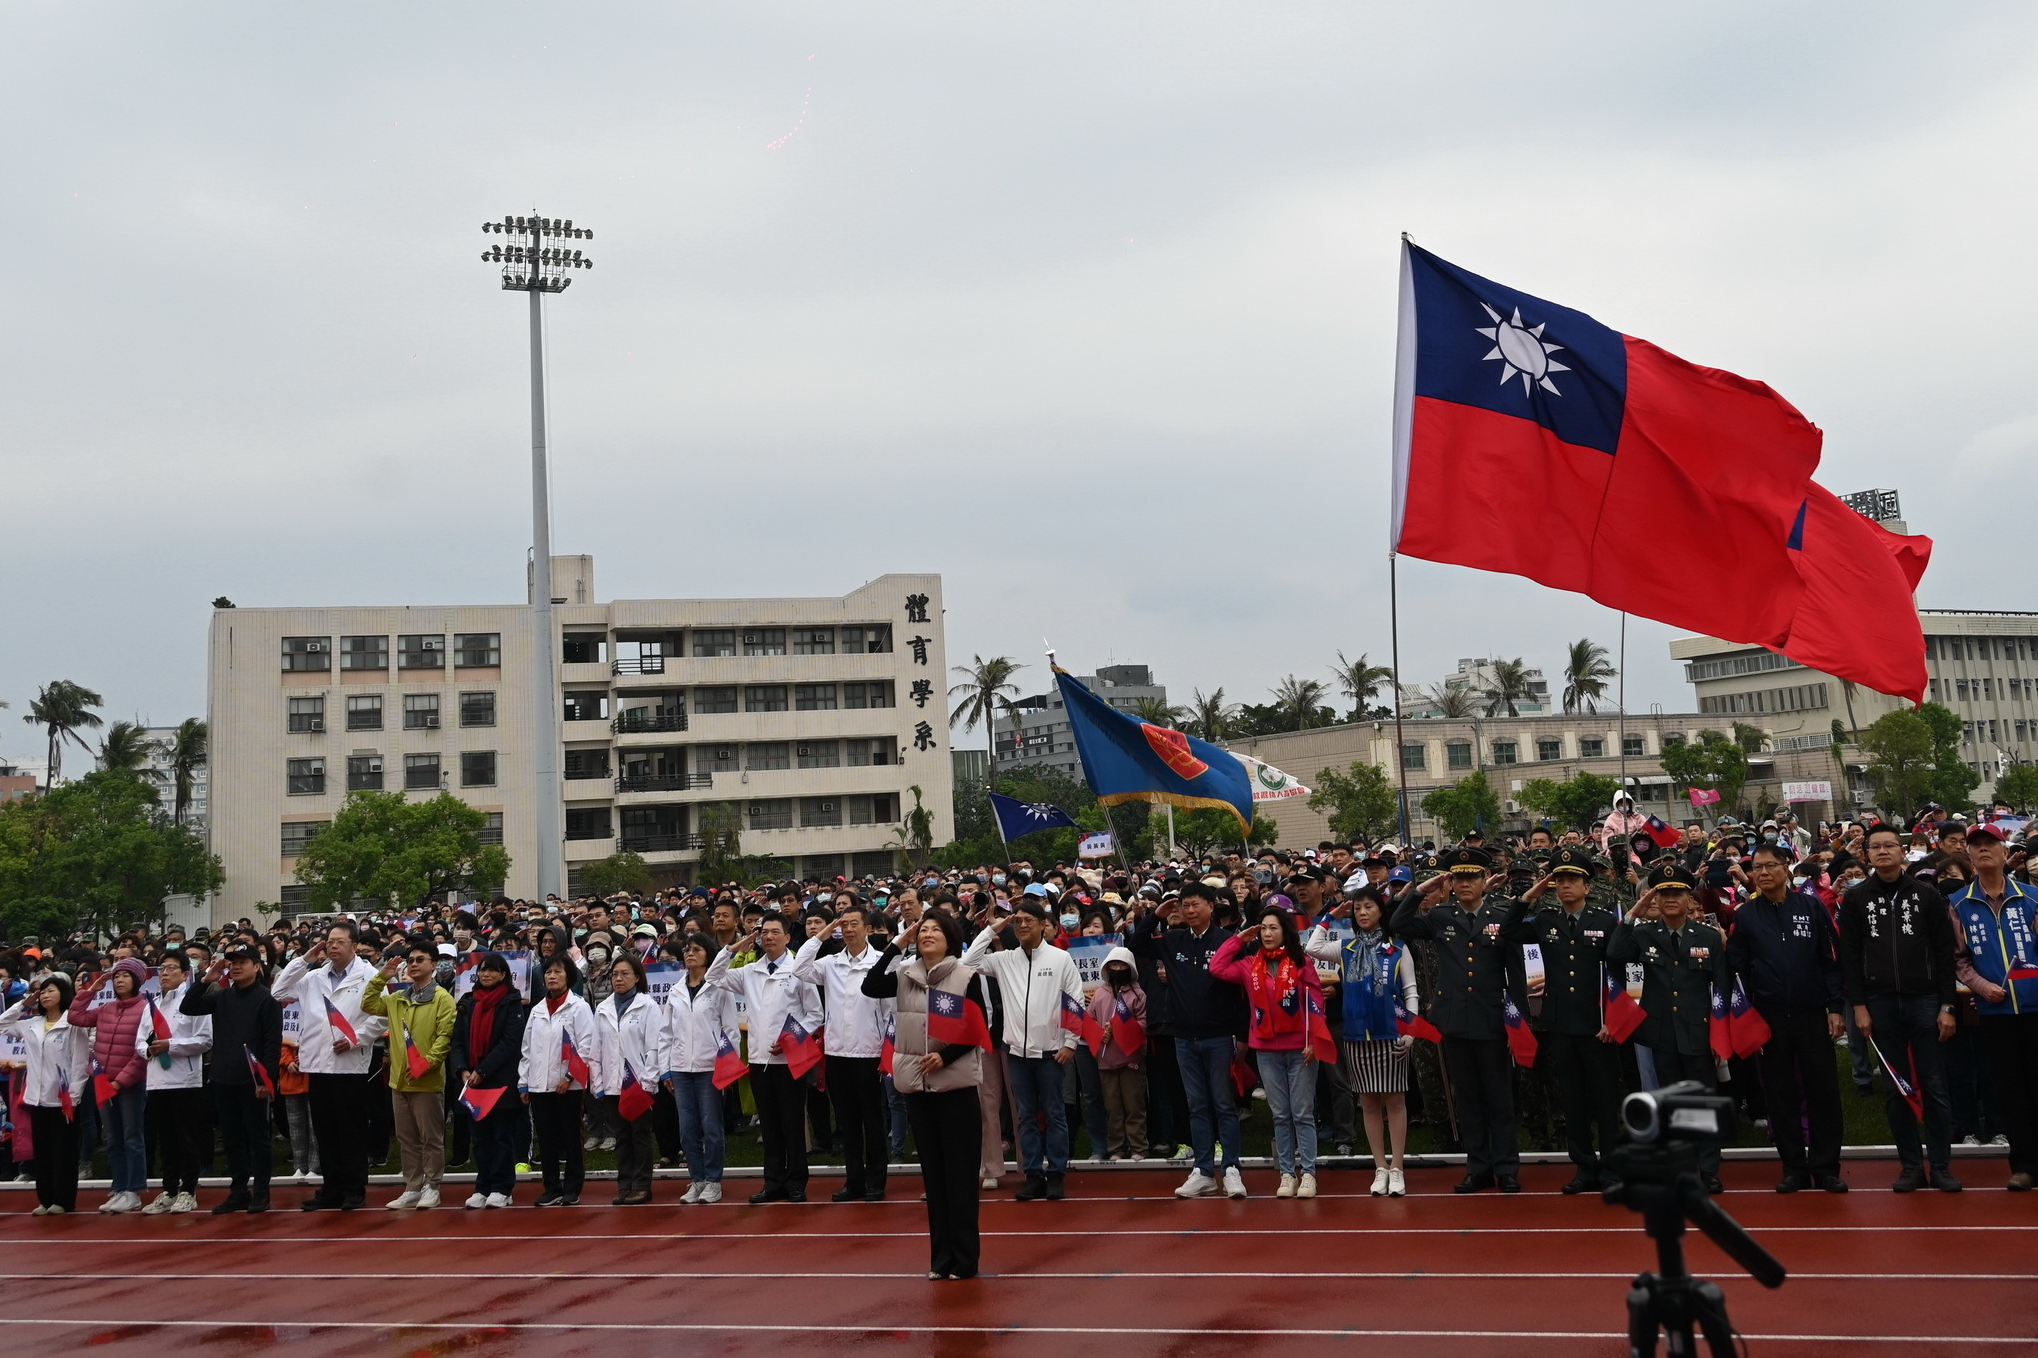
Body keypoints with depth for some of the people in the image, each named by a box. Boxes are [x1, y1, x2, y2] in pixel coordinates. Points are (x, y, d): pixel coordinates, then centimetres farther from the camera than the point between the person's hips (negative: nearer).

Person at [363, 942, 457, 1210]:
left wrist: (426, 1063, -22)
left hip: (428, 1081, -7)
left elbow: (445, 1037, -13)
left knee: (431, 1137, 1)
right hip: (399, 1079, 7)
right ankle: (412, 1188, 18)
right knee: (406, 1138, 11)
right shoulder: (398, 999, 14)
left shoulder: (442, 998, -6)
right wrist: (381, 977, 4)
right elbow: (368, 1005, 12)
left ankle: (431, 1187, 10)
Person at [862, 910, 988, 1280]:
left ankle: (964, 1256, 7)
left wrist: (945, 1056, -18)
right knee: (932, 1170, 9)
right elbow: (870, 988, -9)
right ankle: (941, 1255, 16)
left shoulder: (967, 977, -5)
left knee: (959, 1170, 0)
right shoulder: (905, 975, 6)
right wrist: (895, 945, -8)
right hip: (916, 1083, 4)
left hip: (955, 1082, -4)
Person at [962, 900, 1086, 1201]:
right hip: (1017, 1051, 3)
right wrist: (990, 930, -1)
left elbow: (1076, 1002, -1)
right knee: (1025, 1116, 7)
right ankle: (1033, 1175, 13)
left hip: (1050, 1051, -3)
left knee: (1054, 1114, 4)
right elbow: (968, 962, 1)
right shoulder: (1004, 960, 6)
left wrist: (1070, 1043, -5)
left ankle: (1056, 1174, 10)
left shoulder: (1060, 959, -1)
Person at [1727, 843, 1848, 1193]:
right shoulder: (1746, 915, 4)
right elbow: (1737, 969, 6)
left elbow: (1832, 960, 2)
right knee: (1780, 1094, 5)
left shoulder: (1812, 907, 2)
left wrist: (1835, 1008, -3)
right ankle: (1794, 1167, 13)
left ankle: (1826, 1166, 11)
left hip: (1813, 1015, -1)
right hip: (1769, 1017, 1)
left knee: (1823, 1091, 1)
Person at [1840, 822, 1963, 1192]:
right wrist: (1858, 1006, -3)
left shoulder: (1927, 896, 4)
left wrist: (1947, 1006, -3)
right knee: (1897, 1089, 5)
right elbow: (1849, 956, 3)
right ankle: (1911, 1165, 12)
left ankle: (1942, 1165, 9)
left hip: (1924, 1001, -1)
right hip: (1880, 1004, 1)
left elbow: (1944, 954, 2)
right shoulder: (1855, 899, 5)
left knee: (1934, 1087, 1)